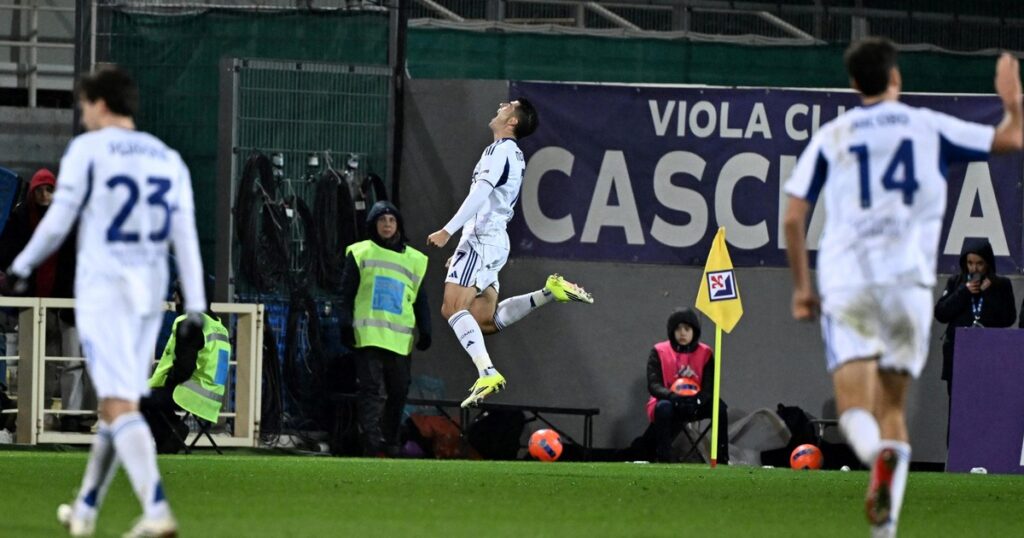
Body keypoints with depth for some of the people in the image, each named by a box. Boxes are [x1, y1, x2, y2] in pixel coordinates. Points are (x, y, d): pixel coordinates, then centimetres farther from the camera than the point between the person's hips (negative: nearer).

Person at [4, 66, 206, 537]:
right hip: (149, 296, 6)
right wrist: (195, 305, 4)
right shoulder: (168, 159, 12)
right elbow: (185, 235, 6)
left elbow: (58, 221, -5)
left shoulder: (87, 149, -4)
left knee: (119, 407, -12)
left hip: (103, 291, -6)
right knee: (118, 404, 16)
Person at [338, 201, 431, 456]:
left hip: (400, 339, 3)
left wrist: (425, 331, 7)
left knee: (399, 391, 3)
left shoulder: (413, 260, 14)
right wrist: (345, 325, -5)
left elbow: (420, 300, 17)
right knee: (371, 389, -11)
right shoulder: (360, 254, 7)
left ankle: (391, 442, 12)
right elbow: (346, 294, 5)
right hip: (368, 336, -3)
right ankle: (371, 441, -18)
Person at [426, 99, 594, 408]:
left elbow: (480, 194, -20)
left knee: (453, 307, -18)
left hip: (482, 240, -10)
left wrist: (448, 231, -24)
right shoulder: (513, 155, 23)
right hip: (494, 241, 10)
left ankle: (487, 374, -30)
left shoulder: (501, 150, -8)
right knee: (486, 320, 9)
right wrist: (463, 251, 29)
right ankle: (551, 292, 7)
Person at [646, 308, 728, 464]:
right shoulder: (659, 352, -3)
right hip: (670, 402, -2)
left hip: (694, 405, 2)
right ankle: (664, 461, -39)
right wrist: (674, 397, -33)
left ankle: (723, 460, -25)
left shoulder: (705, 353, 1)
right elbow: (653, 385, -13)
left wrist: (696, 400, -30)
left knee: (719, 407, -26)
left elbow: (709, 387, -7)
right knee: (663, 407, -38)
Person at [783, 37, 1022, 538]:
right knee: (892, 406, 12)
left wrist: (801, 286, 17)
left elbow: (793, 218, 7)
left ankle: (879, 456, -39)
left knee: (854, 408, -5)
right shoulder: (928, 127, 10)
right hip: (908, 280, 1)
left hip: (844, 277, -1)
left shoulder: (830, 137, 10)